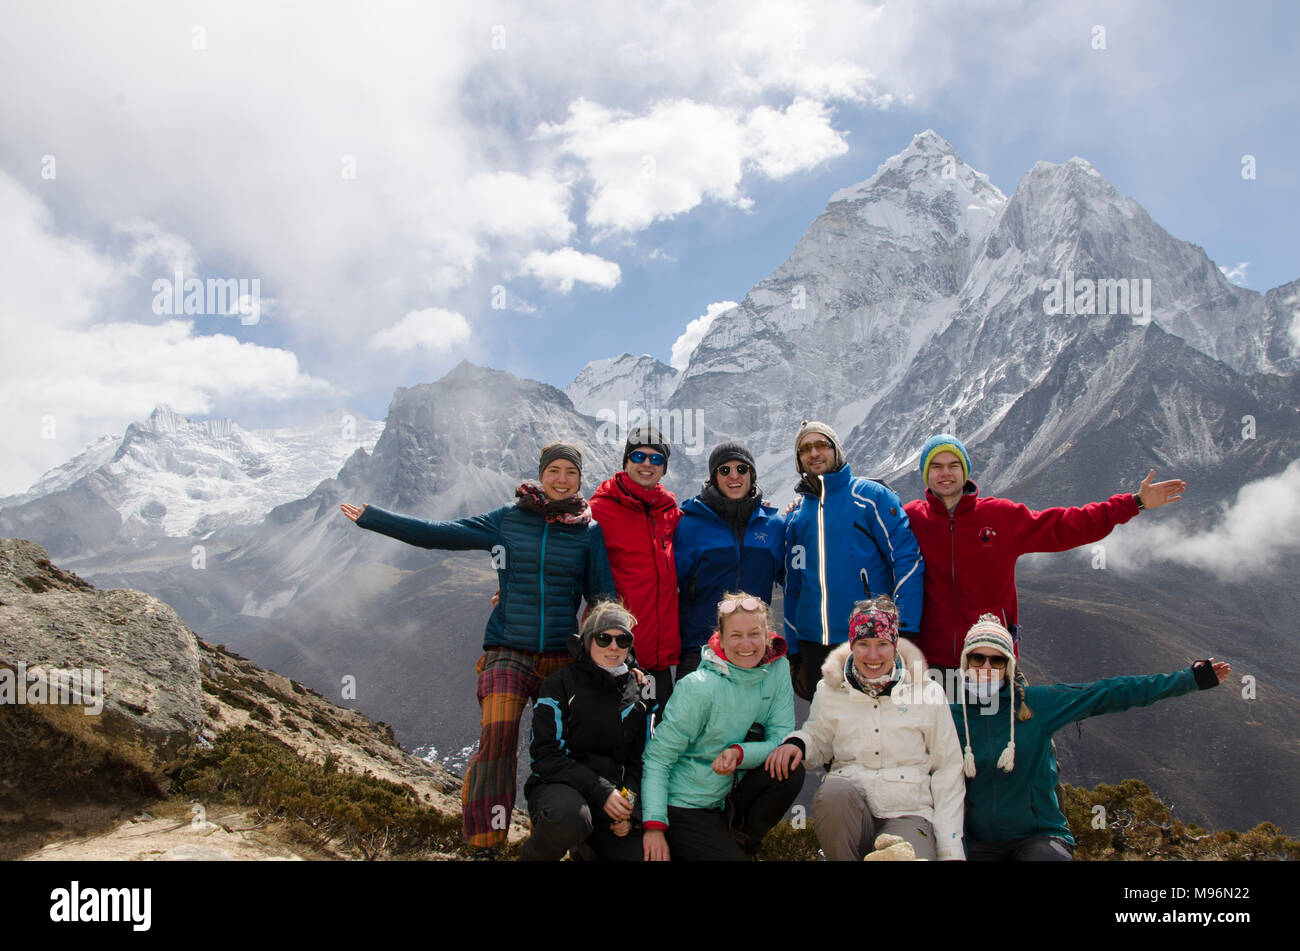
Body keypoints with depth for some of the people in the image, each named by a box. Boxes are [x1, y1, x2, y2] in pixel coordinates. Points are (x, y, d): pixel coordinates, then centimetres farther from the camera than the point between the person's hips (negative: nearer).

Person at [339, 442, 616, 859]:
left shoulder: (590, 532, 6)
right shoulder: (507, 519, 5)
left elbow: (604, 598, 7)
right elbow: (439, 533, 7)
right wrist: (372, 517, 8)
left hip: (563, 658, 1)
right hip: (508, 652, -1)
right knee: (496, 737, -18)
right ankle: (483, 846, -8)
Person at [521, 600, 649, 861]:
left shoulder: (636, 690, 10)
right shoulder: (560, 684, -4)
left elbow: (638, 759, 14)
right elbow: (545, 756, -10)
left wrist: (630, 809, -4)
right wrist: (600, 791, -19)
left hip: (613, 793, 4)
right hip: (558, 787, -4)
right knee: (569, 816, -38)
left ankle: (587, 848, 12)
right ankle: (532, 854, -5)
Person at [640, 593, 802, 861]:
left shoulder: (778, 669, -6)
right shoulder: (699, 688, -20)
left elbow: (782, 738, -7)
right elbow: (658, 757, -17)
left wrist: (740, 753, -27)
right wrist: (654, 825, -26)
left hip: (731, 797, 5)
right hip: (683, 806, -5)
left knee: (790, 771, -19)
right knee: (730, 857, -23)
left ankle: (739, 840, 1)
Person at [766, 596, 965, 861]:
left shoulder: (927, 694, 4)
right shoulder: (830, 691, 8)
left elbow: (948, 772, 8)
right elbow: (819, 740, 21)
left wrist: (950, 848, 4)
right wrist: (796, 743, -4)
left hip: (908, 812, -3)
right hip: (847, 805, 3)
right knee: (833, 791, -32)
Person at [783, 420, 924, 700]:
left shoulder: (871, 496, -1)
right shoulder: (796, 515, 13)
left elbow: (908, 559, -7)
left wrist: (904, 630, -15)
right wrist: (795, 654, 15)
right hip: (814, 645, 4)